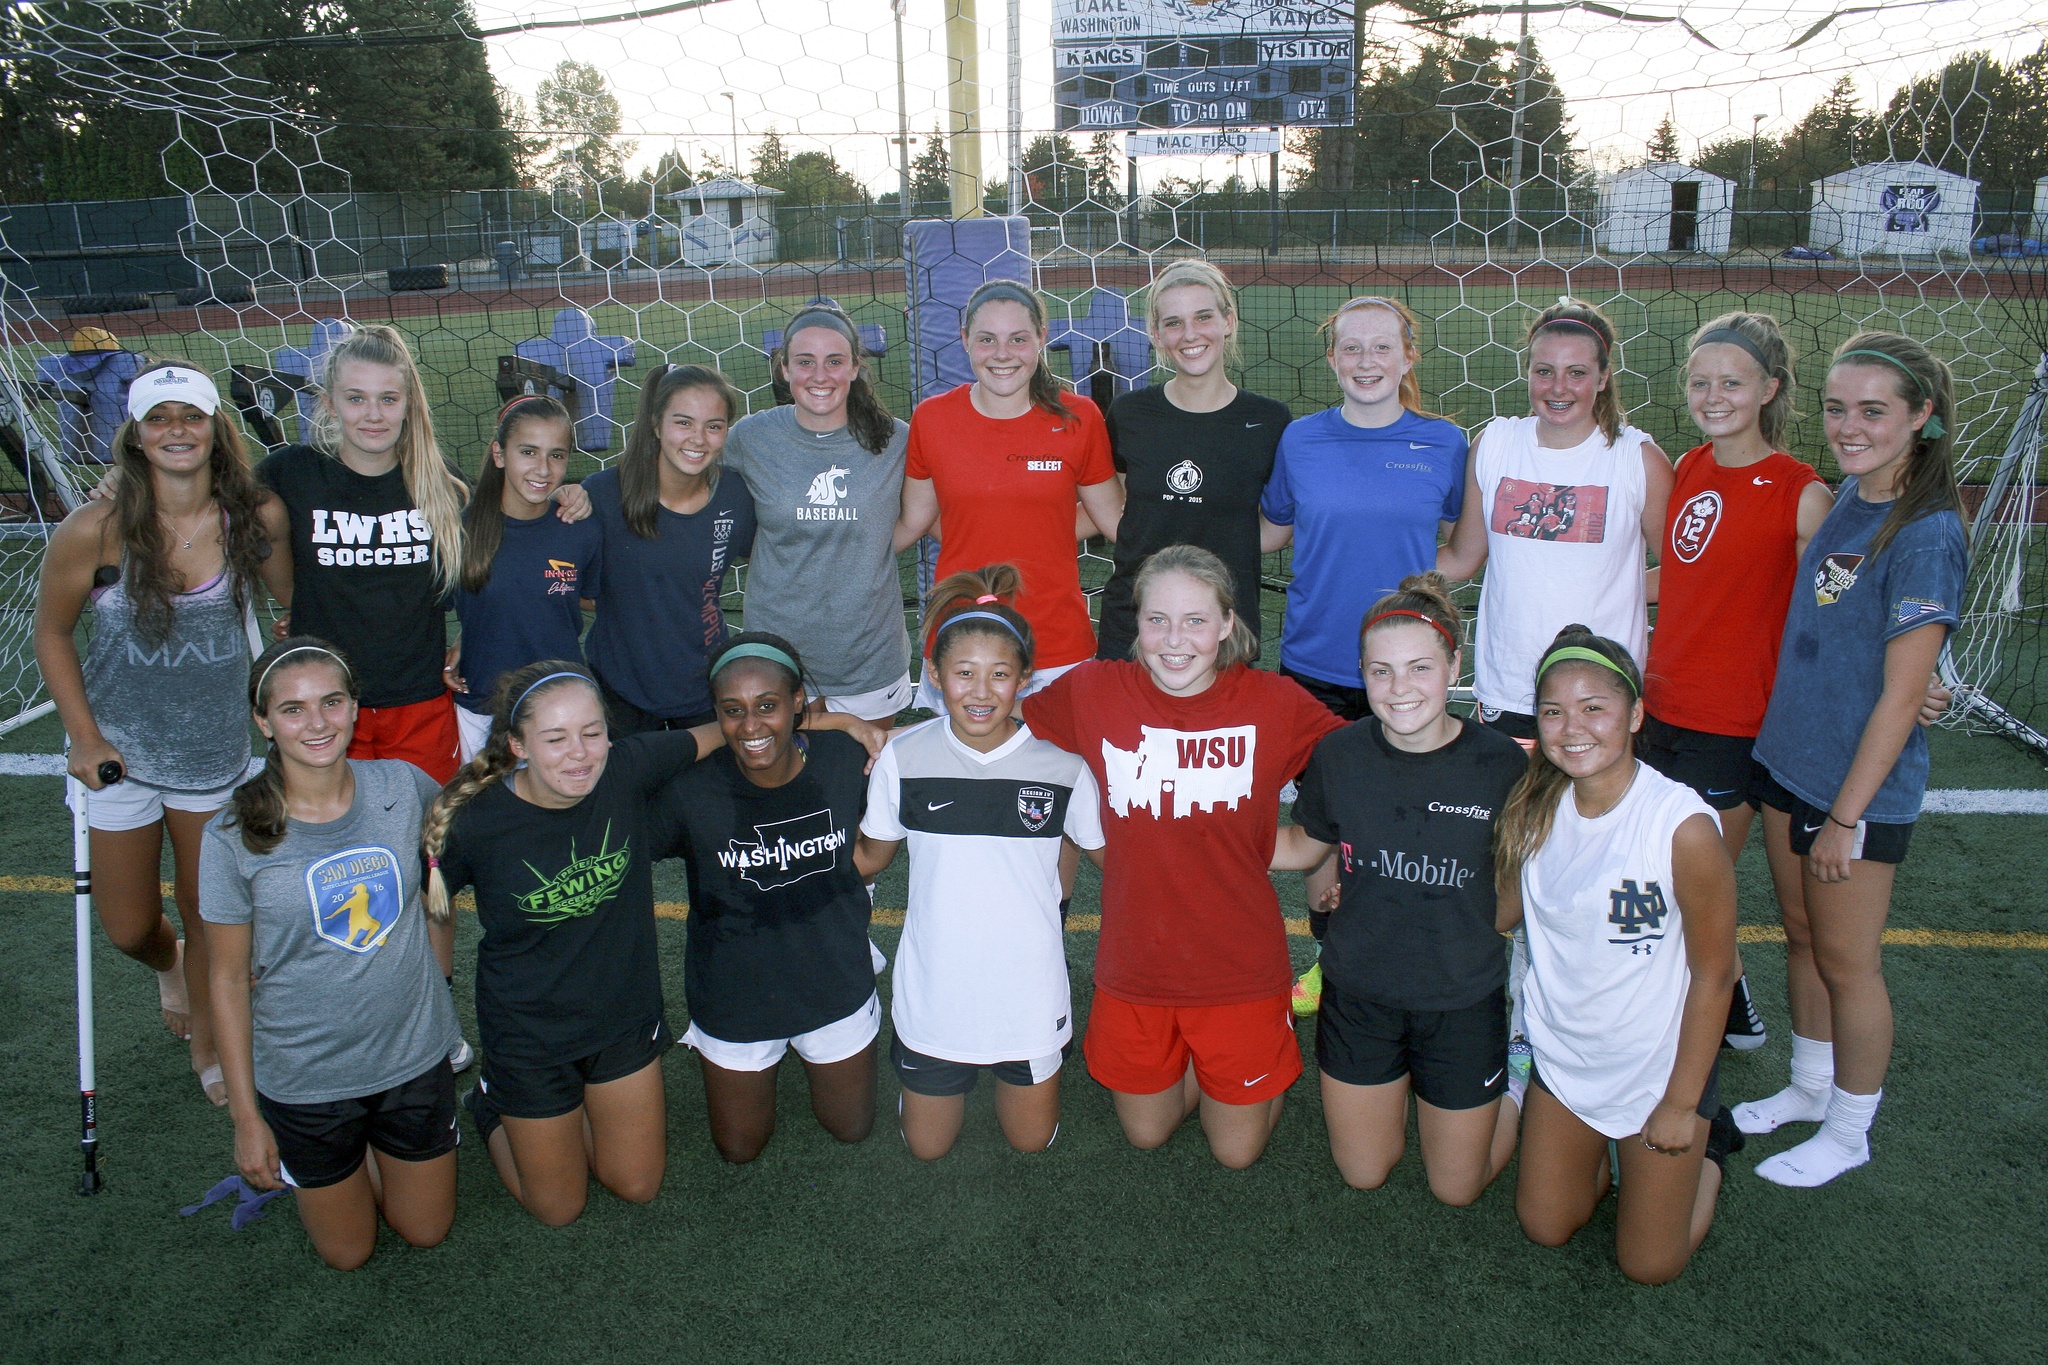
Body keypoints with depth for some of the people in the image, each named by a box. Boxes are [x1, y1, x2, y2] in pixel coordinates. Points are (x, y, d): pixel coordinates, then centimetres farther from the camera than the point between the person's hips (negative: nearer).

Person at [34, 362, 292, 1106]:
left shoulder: (257, 516, -14)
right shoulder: (96, 529, -19)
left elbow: (291, 596, 4)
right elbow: (52, 633, -4)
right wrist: (83, 736, -9)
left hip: (215, 748, 1)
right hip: (118, 751, -1)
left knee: (209, 912, 13)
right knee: (129, 928, 12)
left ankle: (208, 1045, 38)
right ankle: (167, 966, 50)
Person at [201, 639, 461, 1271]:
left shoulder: (403, 786, -12)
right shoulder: (234, 837, -17)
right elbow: (229, 980, -8)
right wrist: (246, 1117, -6)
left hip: (415, 1055, 2)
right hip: (306, 1077, -2)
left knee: (425, 1232, 19)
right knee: (348, 1253, 17)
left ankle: (394, 1139, 43)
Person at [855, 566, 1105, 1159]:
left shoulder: (1061, 762, -15)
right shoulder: (904, 758, -12)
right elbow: (867, 859, 1)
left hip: (1029, 992, 0)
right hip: (934, 993, 1)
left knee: (1032, 1139, 19)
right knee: (927, 1148, 17)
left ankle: (1010, 1070, 48)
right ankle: (959, 1073, 46)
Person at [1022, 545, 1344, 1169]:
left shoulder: (1276, 704, -14)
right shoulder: (1095, 691, -11)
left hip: (1239, 970, -1)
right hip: (1134, 969, 2)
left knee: (1238, 1150, 17)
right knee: (1146, 1133, 21)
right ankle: (1190, 1066, 49)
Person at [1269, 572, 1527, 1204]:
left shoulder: (1502, 765, -17)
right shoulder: (1338, 756, -13)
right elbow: (1303, 846, 4)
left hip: (1462, 1002, -1)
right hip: (1359, 993, 2)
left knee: (1457, 1188, 15)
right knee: (1363, 1174, 18)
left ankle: (1512, 1082, 41)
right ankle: (1401, 1080, 45)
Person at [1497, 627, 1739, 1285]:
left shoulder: (1683, 826, -27)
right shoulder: (1536, 807, -12)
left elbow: (1712, 973, -17)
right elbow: (1509, 908, 3)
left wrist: (1683, 1105, -11)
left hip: (1659, 1063, -4)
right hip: (1563, 1051, 4)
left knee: (1648, 1265, 11)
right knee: (1545, 1229, 15)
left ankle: (1709, 1141, 35)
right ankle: (1608, 1146, 42)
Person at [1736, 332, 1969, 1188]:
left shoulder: (1926, 534, -20)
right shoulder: (1845, 499, 4)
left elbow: (1900, 698, -19)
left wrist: (1845, 815, -17)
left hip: (1862, 785, -7)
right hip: (1794, 760, 7)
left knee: (1847, 959, 8)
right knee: (1801, 932, 20)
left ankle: (1848, 1130, 27)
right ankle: (1810, 1086, 40)